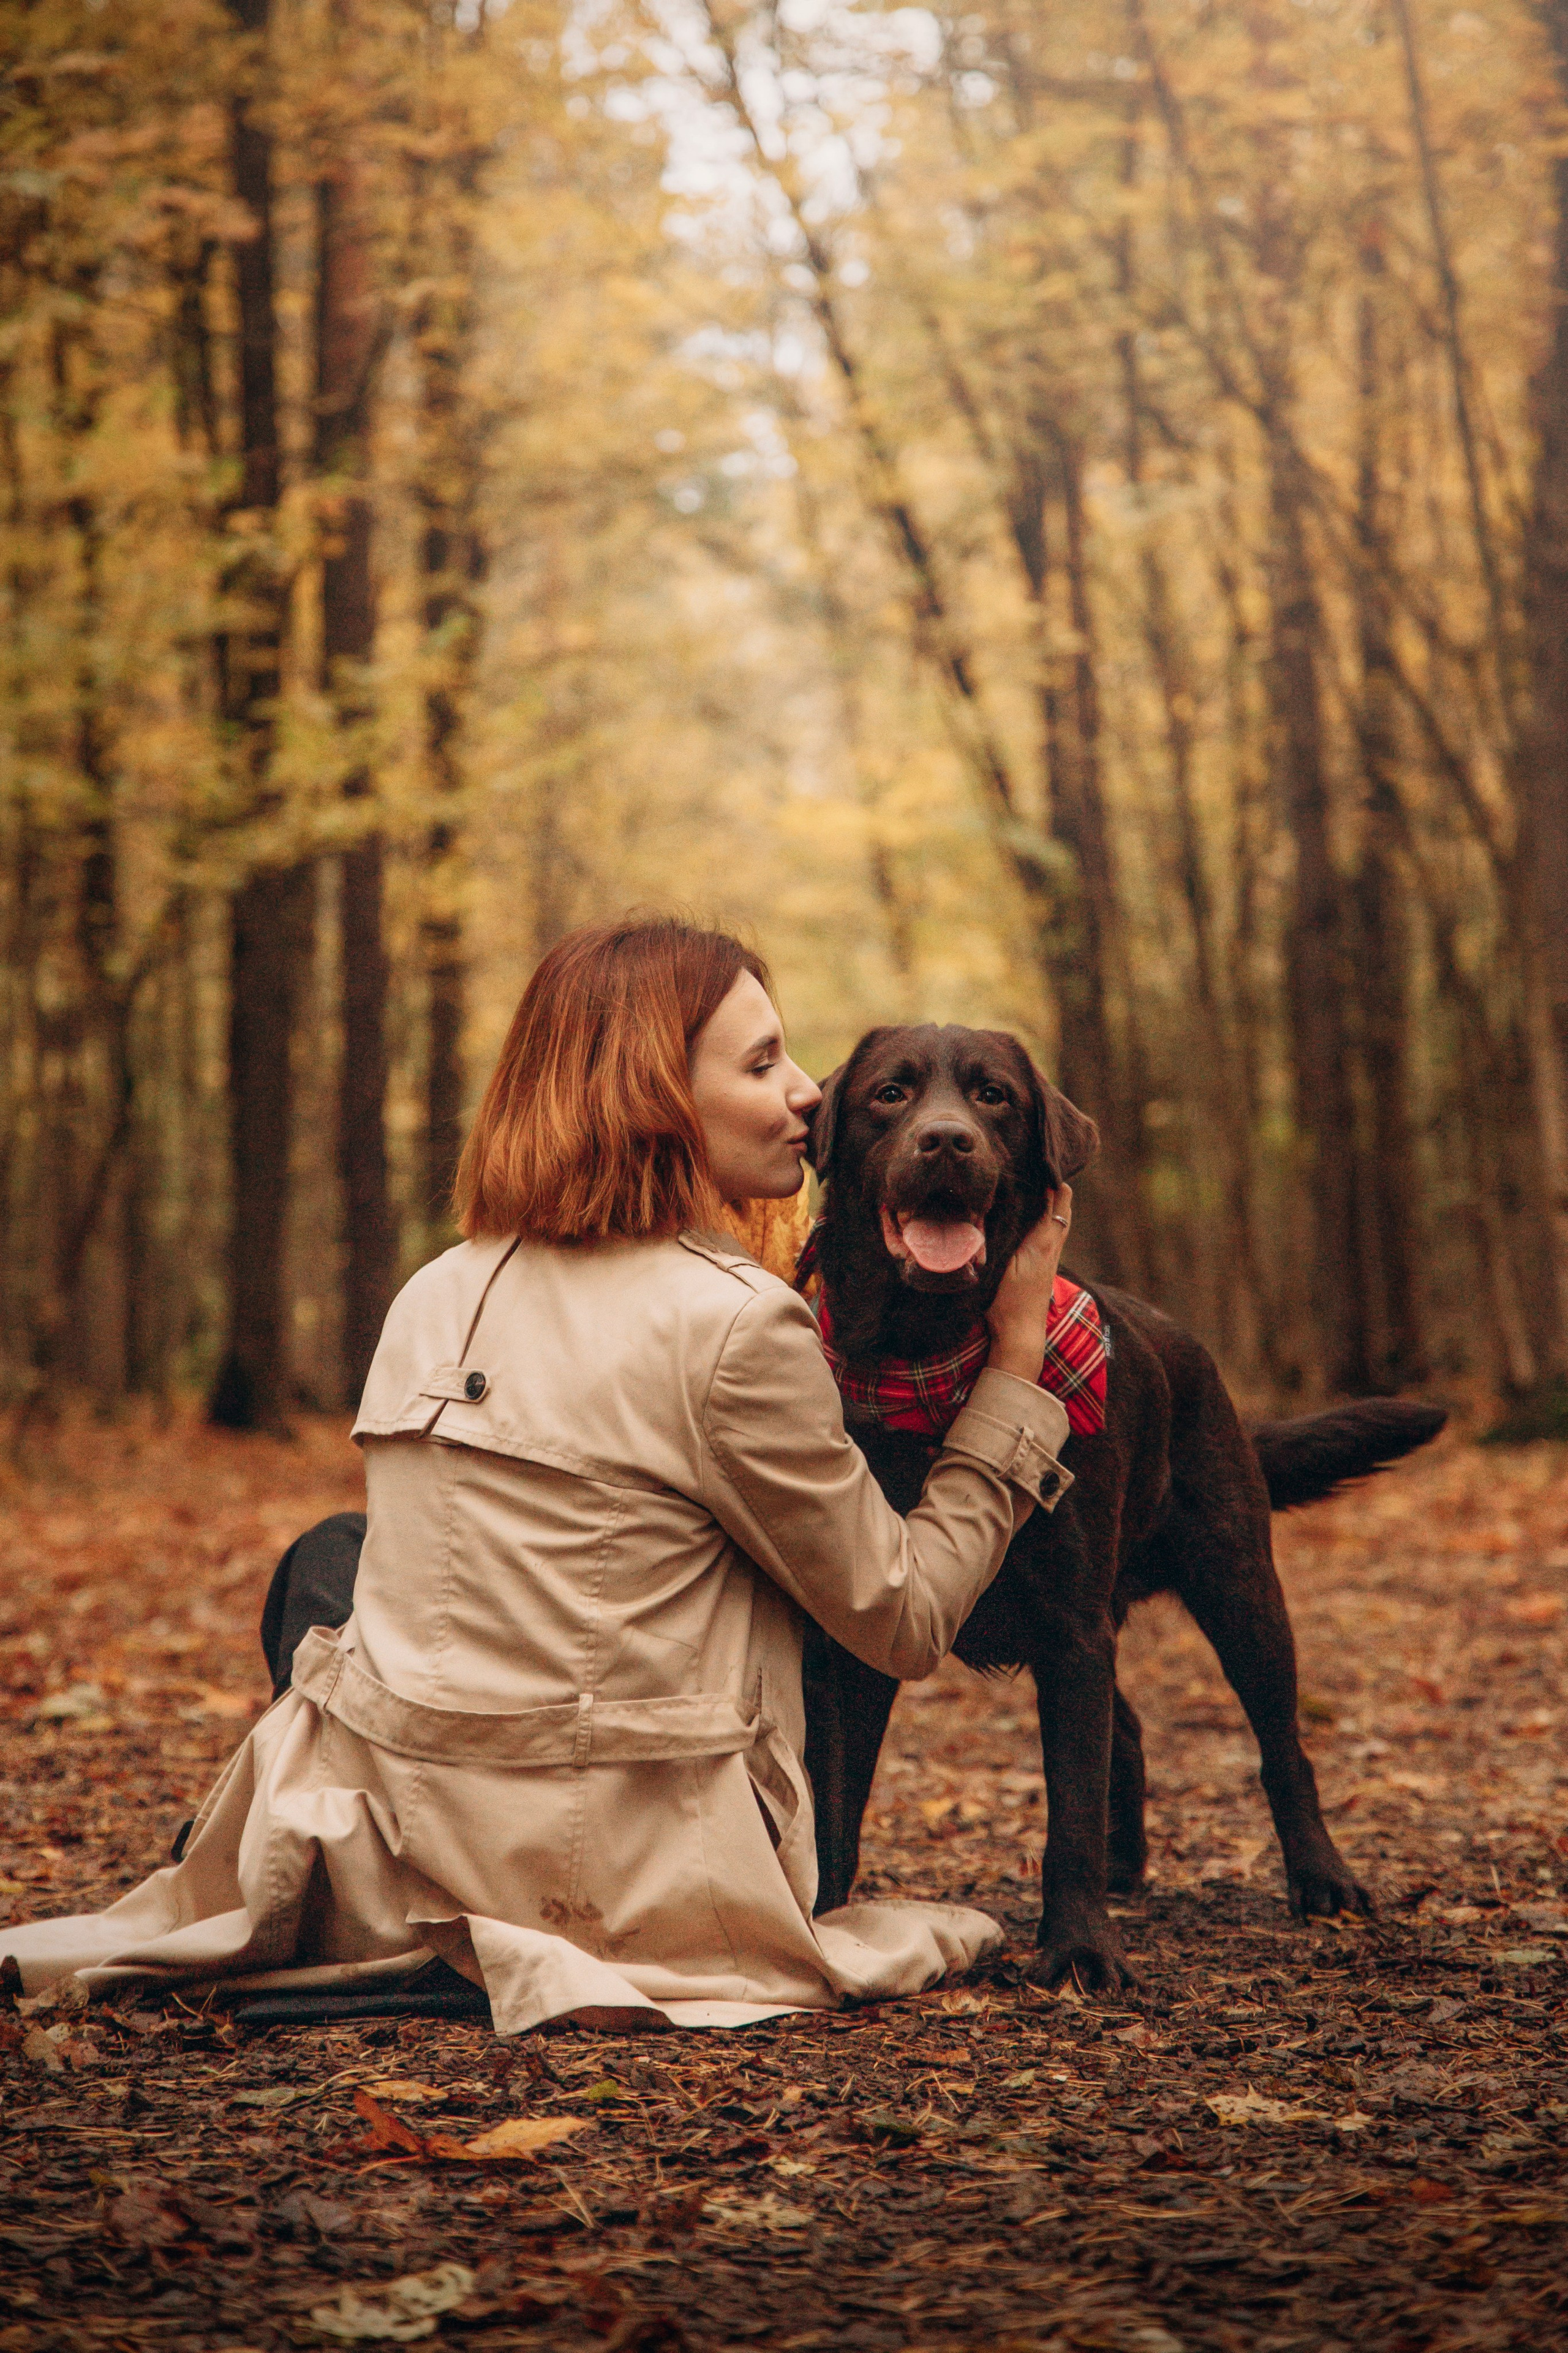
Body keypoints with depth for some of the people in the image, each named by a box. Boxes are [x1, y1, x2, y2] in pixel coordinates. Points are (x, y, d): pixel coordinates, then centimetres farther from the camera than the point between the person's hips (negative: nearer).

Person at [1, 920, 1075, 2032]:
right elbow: (907, 1620, -5)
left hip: (385, 1862, 5)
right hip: (609, 1888, -5)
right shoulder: (738, 1325, -14)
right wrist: (1019, 1358, 2)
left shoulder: (436, 1295, 7)